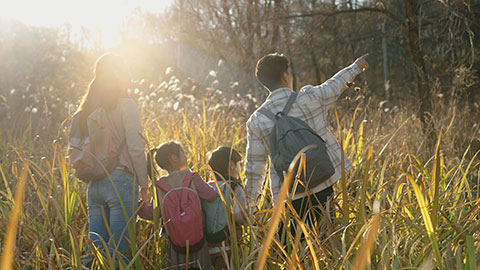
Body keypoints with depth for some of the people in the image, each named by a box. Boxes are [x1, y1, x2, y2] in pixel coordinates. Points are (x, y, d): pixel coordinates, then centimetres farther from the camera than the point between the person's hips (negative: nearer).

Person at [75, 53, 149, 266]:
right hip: (120, 181, -6)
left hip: (94, 183, 6)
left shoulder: (89, 108, 13)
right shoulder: (125, 105, -6)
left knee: (94, 249, 9)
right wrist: (144, 183, -4)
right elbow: (135, 148, -11)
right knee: (117, 252, -3)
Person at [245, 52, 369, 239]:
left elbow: (254, 167, 2)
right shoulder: (310, 97, -4)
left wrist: (250, 206, 14)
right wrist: (356, 67, 39)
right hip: (325, 186, 0)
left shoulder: (256, 121, -3)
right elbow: (335, 85, 18)